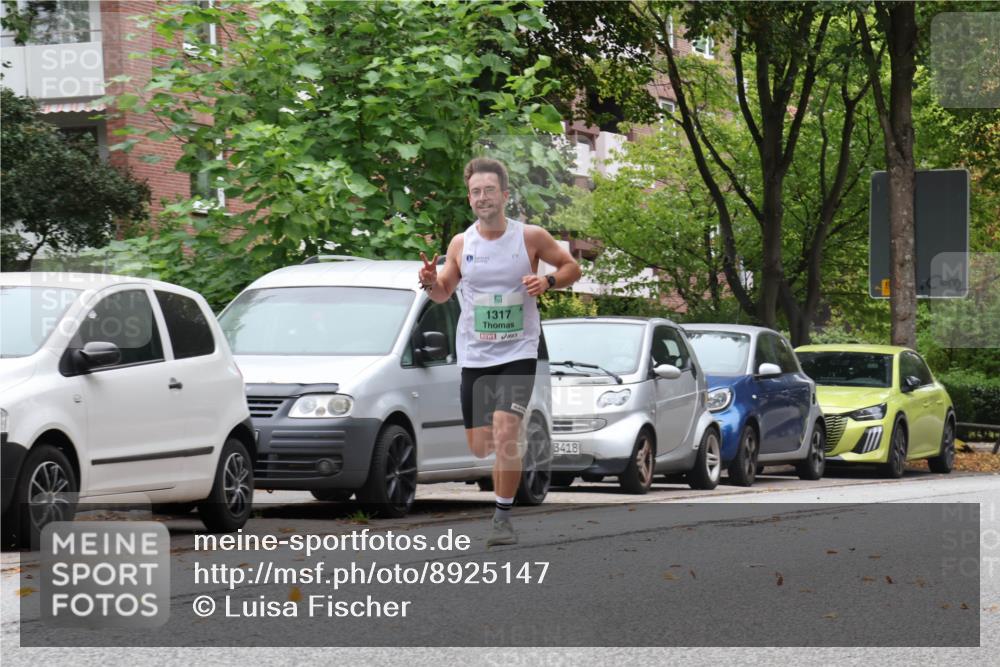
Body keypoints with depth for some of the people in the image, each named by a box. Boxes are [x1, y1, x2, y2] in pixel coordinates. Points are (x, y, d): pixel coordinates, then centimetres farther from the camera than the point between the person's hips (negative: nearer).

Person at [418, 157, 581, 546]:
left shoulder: (530, 237, -4)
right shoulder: (460, 244, 2)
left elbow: (571, 267, 8)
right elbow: (444, 293, 14)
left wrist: (548, 281, -13)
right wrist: (430, 283, -9)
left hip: (518, 354, -3)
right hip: (473, 356, 3)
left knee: (505, 432, -20)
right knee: (479, 447, 5)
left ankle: (503, 517, -10)